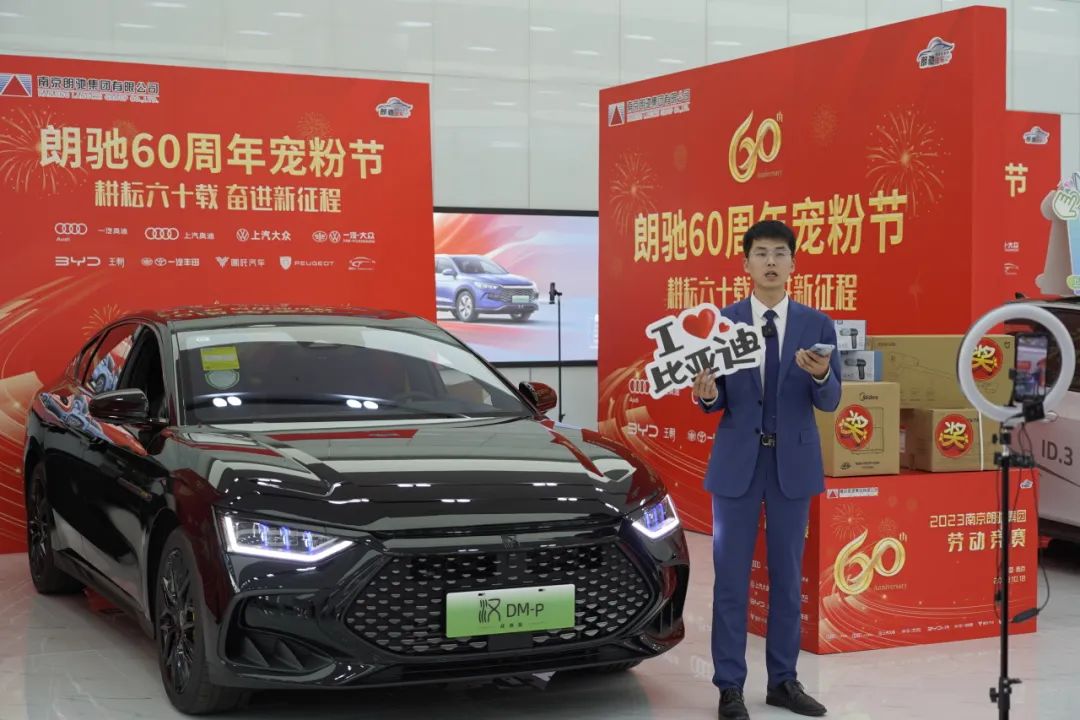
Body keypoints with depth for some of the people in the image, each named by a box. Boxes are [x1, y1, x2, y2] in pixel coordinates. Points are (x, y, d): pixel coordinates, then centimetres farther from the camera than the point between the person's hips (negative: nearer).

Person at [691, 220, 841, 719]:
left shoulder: (817, 324, 1)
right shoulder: (720, 322, -1)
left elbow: (830, 402, -4)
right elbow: (716, 401, 0)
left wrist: (821, 375, -25)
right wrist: (706, 394, -23)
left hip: (793, 463, 2)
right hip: (736, 462, -1)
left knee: (788, 576, 10)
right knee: (731, 578, 1)